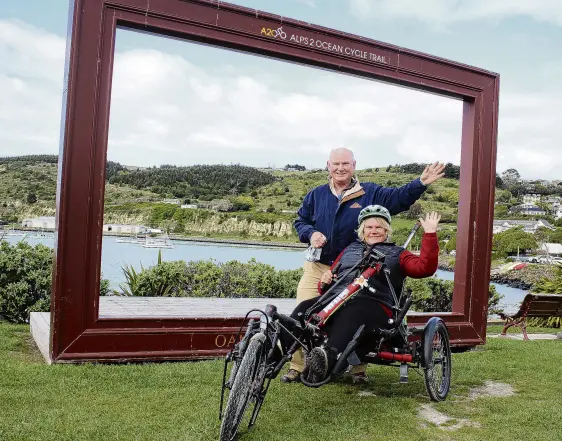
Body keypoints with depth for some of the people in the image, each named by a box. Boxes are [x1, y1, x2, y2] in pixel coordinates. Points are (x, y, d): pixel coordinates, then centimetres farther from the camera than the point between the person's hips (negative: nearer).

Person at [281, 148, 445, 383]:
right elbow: (300, 221, 13)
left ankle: (358, 368, 21)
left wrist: (421, 183, -17)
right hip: (317, 268, 1)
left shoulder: (370, 193, 3)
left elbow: (399, 197, -2)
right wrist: (311, 234, -8)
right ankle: (296, 367, 8)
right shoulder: (316, 195, 8)